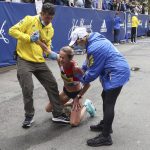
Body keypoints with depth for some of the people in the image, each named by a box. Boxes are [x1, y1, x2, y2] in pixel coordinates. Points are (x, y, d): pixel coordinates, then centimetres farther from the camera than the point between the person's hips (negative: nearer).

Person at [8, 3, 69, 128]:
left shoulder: (50, 29, 8)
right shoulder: (29, 20, -9)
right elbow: (12, 30, -12)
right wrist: (29, 38, -21)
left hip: (39, 62, 6)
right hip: (24, 61, -6)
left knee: (52, 85, 4)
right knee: (28, 89, -10)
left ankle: (58, 114, 17)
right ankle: (29, 116, 13)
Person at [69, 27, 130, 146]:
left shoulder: (94, 48, -24)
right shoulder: (95, 39, 8)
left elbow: (93, 72, -15)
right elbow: (90, 59, 24)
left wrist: (83, 80, 1)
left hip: (116, 73, -11)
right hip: (119, 71, 11)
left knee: (109, 103, -9)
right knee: (105, 97, 20)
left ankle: (105, 137, -3)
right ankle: (105, 124, 35)